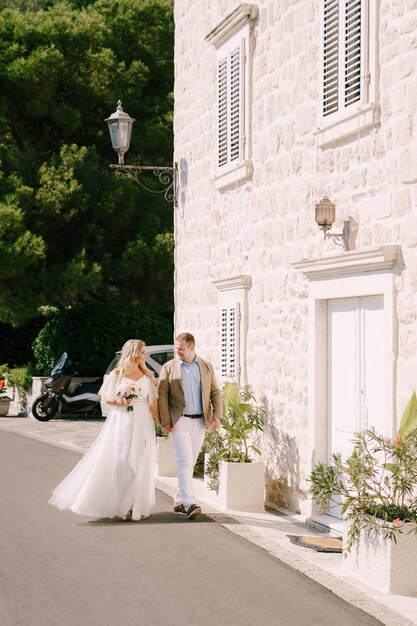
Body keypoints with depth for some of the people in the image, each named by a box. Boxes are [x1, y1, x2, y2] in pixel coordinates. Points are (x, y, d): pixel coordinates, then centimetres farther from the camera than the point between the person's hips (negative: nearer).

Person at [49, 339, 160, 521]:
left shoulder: (147, 376, 7)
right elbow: (105, 398, 4)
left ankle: (135, 506, 11)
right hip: (120, 423, -2)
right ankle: (116, 504, 7)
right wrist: (118, 401, -15)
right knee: (115, 463, -5)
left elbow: (153, 403, 7)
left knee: (139, 465, 2)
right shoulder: (117, 374, 0)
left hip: (141, 424, 2)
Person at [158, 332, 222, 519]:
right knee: (185, 461, -13)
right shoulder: (169, 367, 0)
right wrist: (165, 420, -10)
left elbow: (215, 392, 9)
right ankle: (189, 503, -18)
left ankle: (179, 501, 20)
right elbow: (162, 394, -3)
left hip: (200, 422, 3)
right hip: (179, 421, -3)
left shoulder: (206, 367, 8)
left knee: (189, 462, 10)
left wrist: (217, 414, -4)